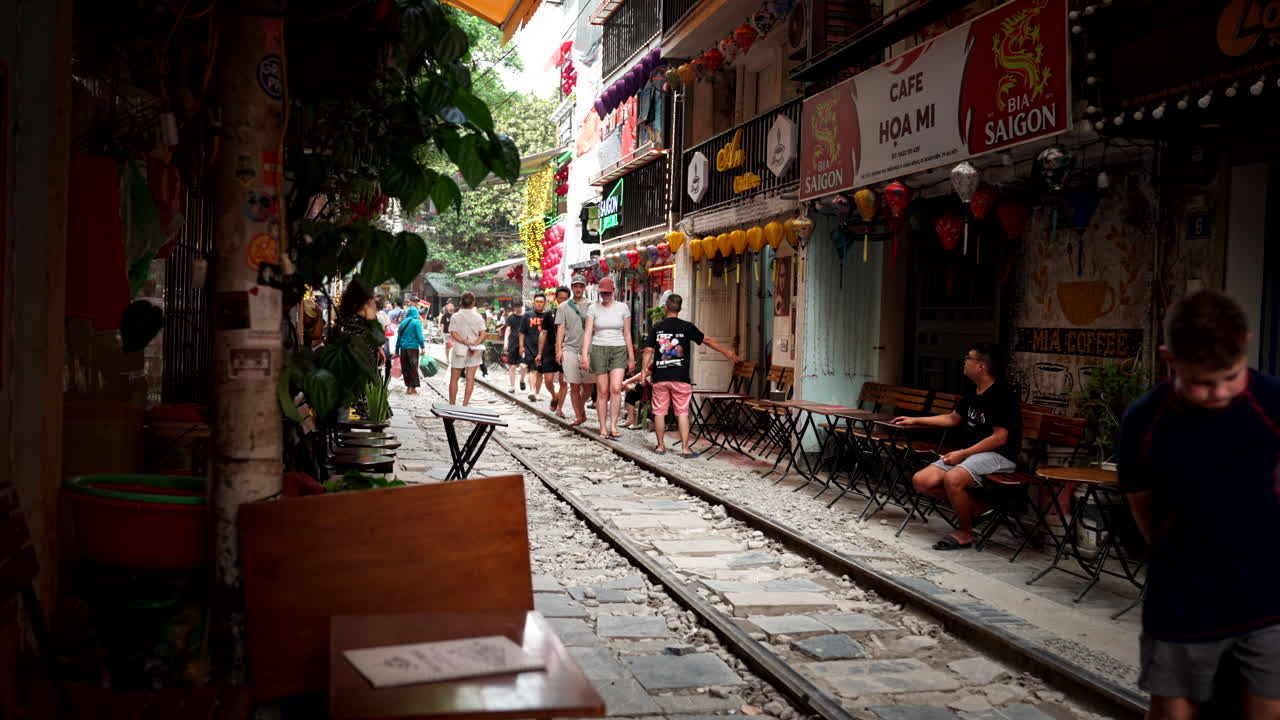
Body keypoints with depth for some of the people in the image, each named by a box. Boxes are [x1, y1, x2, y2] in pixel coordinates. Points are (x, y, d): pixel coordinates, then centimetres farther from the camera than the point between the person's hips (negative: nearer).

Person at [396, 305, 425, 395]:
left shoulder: (403, 323, 10)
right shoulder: (416, 322, -3)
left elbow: (399, 337, 12)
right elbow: (419, 336, -12)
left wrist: (397, 351, 16)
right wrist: (422, 347, -7)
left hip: (403, 348, 4)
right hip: (413, 347, -4)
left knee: (405, 368, 10)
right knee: (413, 368, 1)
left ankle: (408, 387, 11)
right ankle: (413, 387, -2)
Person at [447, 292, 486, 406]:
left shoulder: (456, 316, -3)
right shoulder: (478, 317, 1)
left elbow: (453, 334, -12)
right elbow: (482, 334, -7)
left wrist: (466, 342, -16)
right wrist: (474, 344, -16)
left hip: (459, 350, -1)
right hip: (474, 352, 1)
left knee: (454, 379, 8)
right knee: (470, 379, 5)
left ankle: (452, 404, 8)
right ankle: (465, 404, 2)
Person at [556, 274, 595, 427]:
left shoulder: (591, 306, 11)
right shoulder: (563, 307, 9)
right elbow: (560, 329, 6)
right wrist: (559, 349, -2)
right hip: (570, 349, -1)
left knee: (588, 385, 1)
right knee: (574, 385, -2)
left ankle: (581, 408, 26)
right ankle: (579, 416, 6)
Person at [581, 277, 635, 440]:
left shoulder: (623, 308, 4)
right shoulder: (593, 308, 3)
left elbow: (627, 334, 8)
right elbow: (587, 333, -1)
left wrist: (631, 358, 7)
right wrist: (584, 355, -12)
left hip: (618, 350, 0)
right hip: (599, 350, 0)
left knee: (616, 388, -16)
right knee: (602, 391, 0)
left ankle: (613, 426, -10)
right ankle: (603, 429, 6)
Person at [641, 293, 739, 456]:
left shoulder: (656, 328, 3)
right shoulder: (686, 327, -2)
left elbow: (648, 351, -1)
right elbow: (707, 341, 3)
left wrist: (645, 370, 7)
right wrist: (727, 352, 11)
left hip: (659, 377, 1)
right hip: (680, 377, -1)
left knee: (659, 412, 9)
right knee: (682, 412, 2)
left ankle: (661, 446, 15)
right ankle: (685, 448, -1)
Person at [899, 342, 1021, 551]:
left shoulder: (1002, 394, -15)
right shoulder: (973, 392, 12)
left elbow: (1000, 438, -19)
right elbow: (952, 419, 27)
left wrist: (963, 453, -20)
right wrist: (915, 421, 24)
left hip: (998, 455, -9)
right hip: (969, 453, 9)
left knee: (952, 478, -36)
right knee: (921, 481, -9)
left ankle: (965, 533, -13)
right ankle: (973, 506, 6)